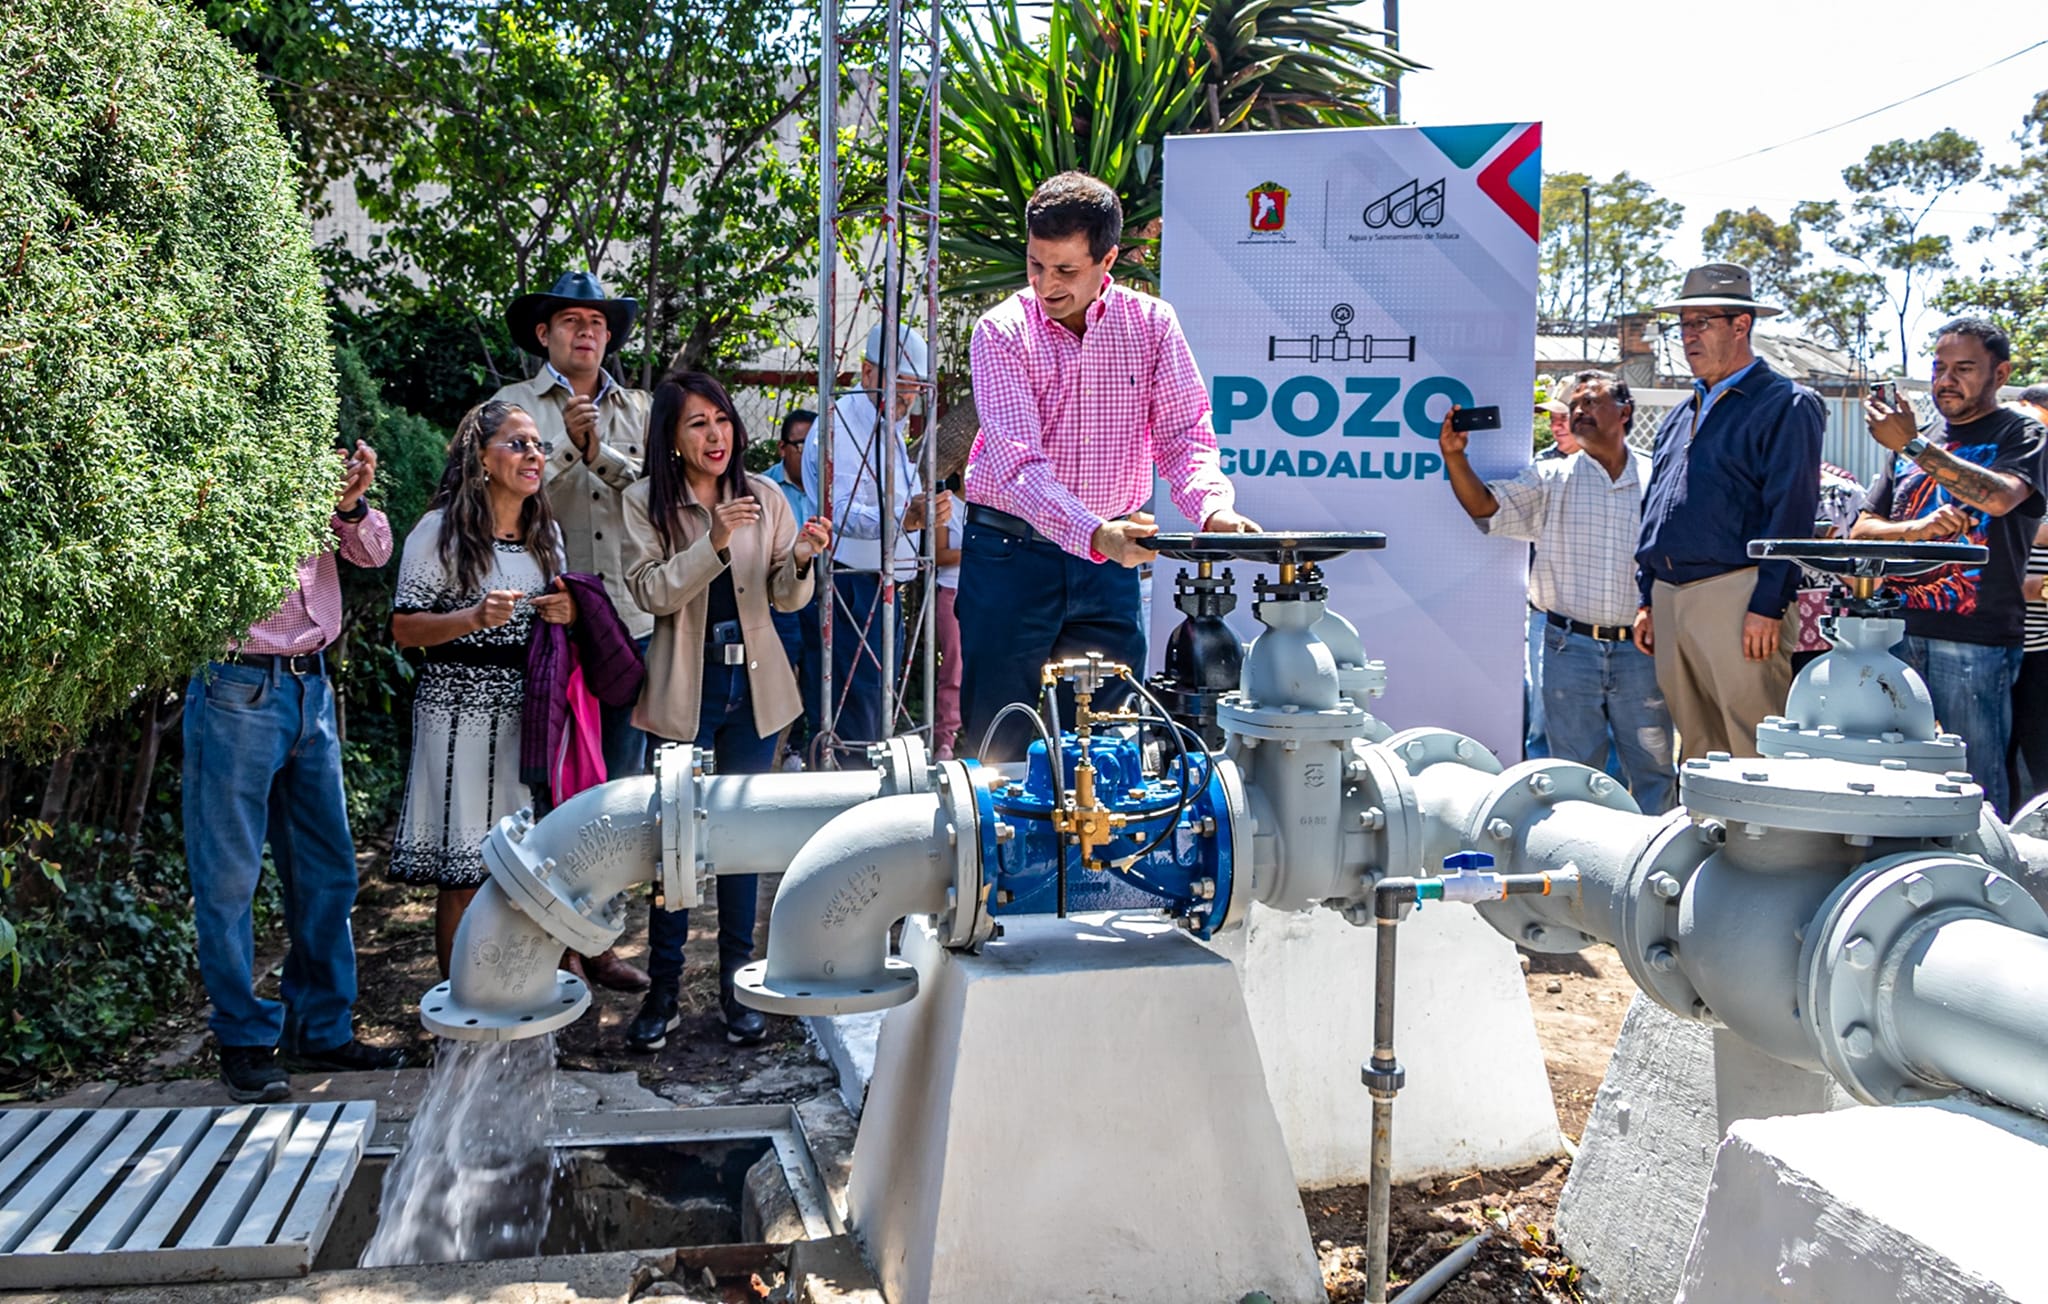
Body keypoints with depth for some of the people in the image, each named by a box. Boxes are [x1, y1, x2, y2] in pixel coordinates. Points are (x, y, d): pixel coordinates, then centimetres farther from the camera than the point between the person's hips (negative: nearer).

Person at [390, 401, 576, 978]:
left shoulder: (546, 530, 13)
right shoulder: (441, 530, -6)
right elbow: (404, 628, -8)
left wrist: (568, 612, 1)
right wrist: (476, 617, -22)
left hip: (531, 708, 5)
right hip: (463, 709, -5)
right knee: (464, 872, -2)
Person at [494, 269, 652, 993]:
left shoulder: (637, 408, 16)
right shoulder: (516, 403, 6)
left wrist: (602, 455, -8)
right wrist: (567, 443, -13)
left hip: (628, 615, 4)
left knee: (619, 781, 7)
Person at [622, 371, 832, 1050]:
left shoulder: (764, 495, 4)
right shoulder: (646, 503, -2)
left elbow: (787, 600, 6)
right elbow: (651, 592, -13)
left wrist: (799, 561, -15)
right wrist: (712, 543, -24)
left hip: (754, 685, 2)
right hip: (685, 689, -2)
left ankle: (737, 985, 20)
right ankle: (663, 989, 14)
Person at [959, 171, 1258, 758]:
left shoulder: (1151, 324, 0)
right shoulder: (1002, 331, -9)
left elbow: (1185, 433, -3)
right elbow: (1018, 462, -20)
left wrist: (1214, 507, -24)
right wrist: (1093, 534, -35)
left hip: (1111, 560, 3)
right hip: (1010, 554, -2)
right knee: (999, 740, 2)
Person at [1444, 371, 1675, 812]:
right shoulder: (1550, 479, 7)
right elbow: (1487, 507, -6)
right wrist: (1454, 457, -22)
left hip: (1641, 649, 0)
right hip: (1570, 647, 0)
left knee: (1654, 767, 5)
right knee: (1575, 773, 7)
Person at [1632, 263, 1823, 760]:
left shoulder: (1786, 406, -2)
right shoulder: (1680, 417, 22)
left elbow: (1791, 511, -10)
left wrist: (1767, 606, -17)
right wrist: (1646, 601, 17)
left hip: (1736, 596, -7)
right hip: (1669, 600, 7)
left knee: (1756, 752, -8)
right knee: (1697, 751, 11)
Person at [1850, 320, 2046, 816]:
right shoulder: (1912, 446, 21)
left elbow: (1999, 497, -17)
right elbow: (1862, 531, 14)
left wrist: (1912, 445, -17)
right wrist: (1918, 528, -7)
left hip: (1976, 640, -5)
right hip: (1897, 632, 5)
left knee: (1976, 786, -5)